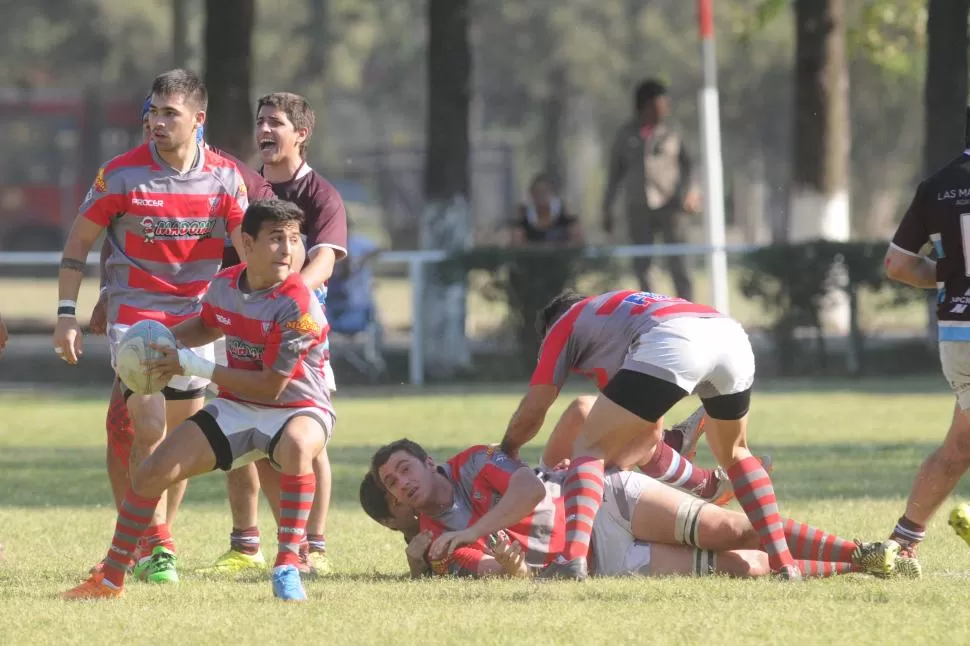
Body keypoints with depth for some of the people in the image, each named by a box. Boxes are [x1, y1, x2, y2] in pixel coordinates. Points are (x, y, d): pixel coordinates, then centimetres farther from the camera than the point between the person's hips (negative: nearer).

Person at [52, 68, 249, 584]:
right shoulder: (121, 173, -10)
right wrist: (67, 314, -7)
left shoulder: (225, 177, -3)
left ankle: (157, 537, 25)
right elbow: (79, 242, -2)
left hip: (196, 318, 4)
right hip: (134, 313, -4)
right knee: (149, 428, -17)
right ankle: (156, 546, -10)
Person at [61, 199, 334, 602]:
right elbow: (208, 325, 21)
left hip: (298, 407, -6)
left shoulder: (297, 305, -25)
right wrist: (161, 340, 2)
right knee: (151, 473, -5)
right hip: (237, 407, 6)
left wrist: (193, 366, -22)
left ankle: (287, 568, -32)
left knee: (296, 447, -42)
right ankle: (111, 579, 14)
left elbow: (270, 387, -23)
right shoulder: (225, 285, -5)